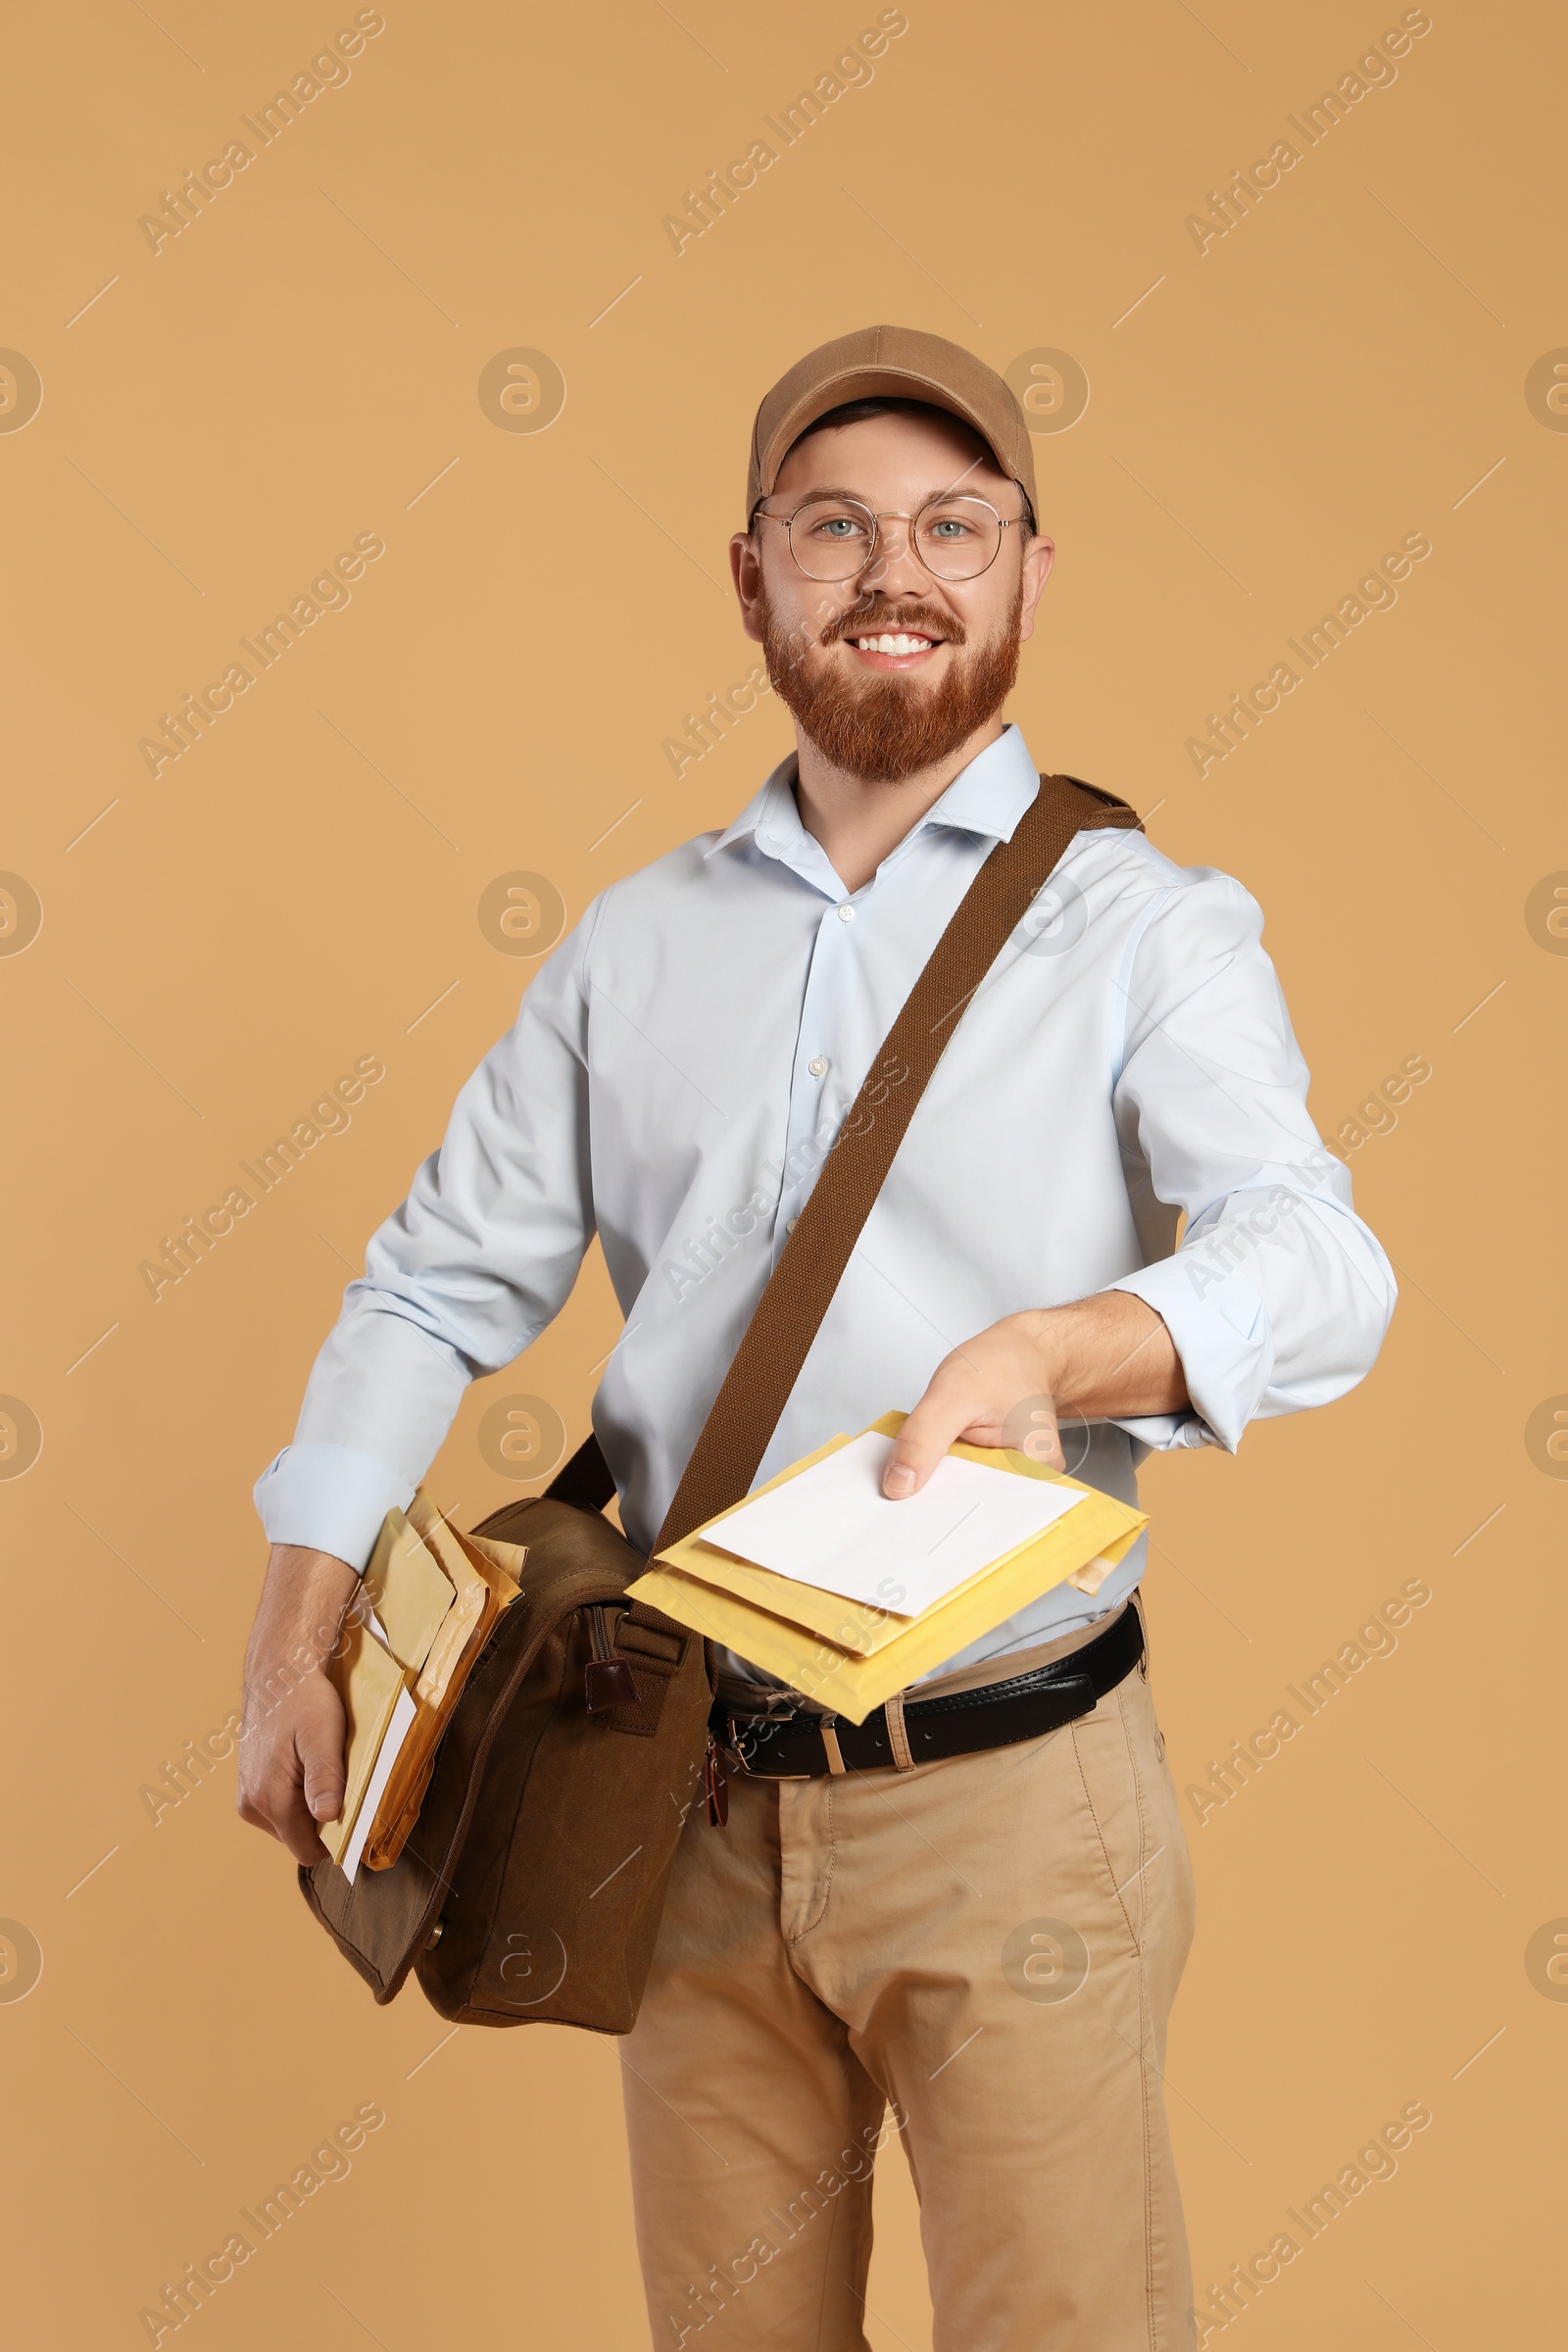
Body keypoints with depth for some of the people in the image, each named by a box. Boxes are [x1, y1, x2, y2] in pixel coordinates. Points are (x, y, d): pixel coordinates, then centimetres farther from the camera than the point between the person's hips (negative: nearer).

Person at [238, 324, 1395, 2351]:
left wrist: (1051, 1348, -39)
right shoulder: (637, 943, 8)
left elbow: (1317, 1267, -19)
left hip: (1012, 1799, -3)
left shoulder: (1145, 925, -5)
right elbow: (437, 1286, 10)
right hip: (692, 1799, 4)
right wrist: (298, 1655, 3)